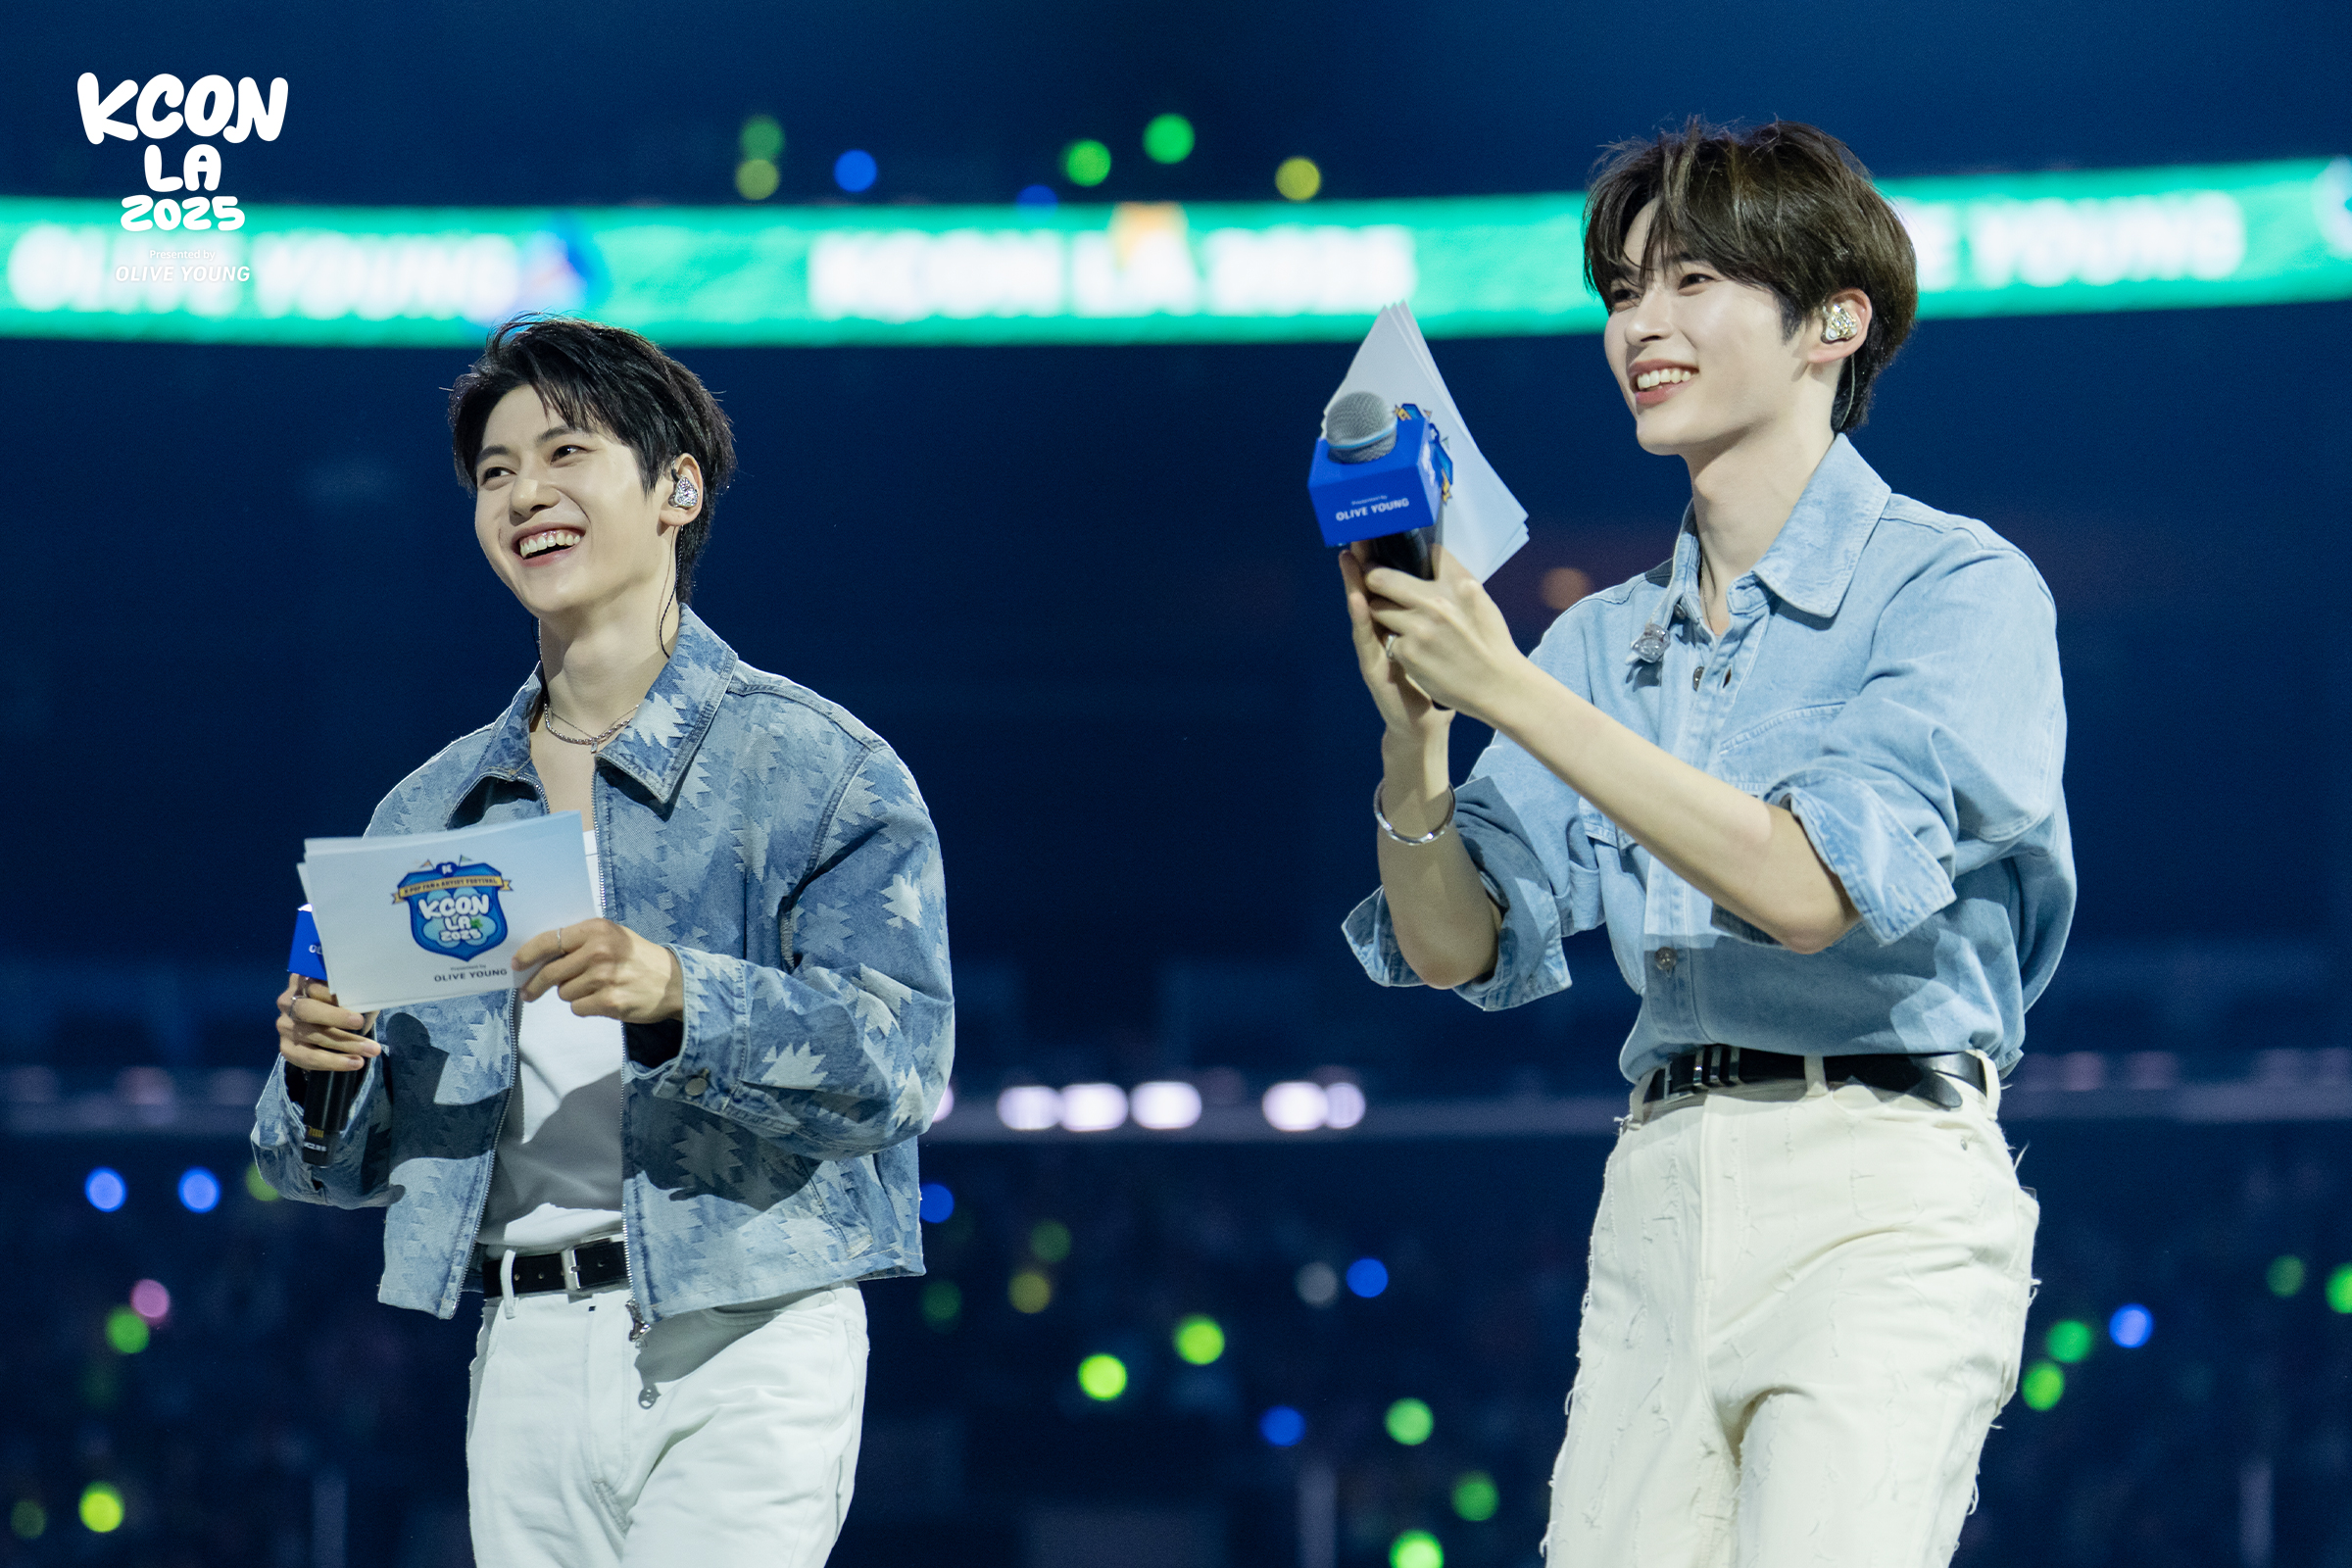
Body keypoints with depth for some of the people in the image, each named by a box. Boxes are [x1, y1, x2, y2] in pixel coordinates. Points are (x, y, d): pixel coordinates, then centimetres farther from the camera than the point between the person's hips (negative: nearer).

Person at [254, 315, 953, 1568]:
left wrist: (683, 998, -28)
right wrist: (319, 1073, -7)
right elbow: (351, 1165, 16)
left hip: (740, 1347, -5)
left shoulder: (818, 767, 0)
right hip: (525, 1358, 5)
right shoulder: (429, 813, 15)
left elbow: (899, 1055, -12)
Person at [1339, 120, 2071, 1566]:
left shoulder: (1959, 587, -2)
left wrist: (1514, 692, -15)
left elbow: (1813, 884, -16)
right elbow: (1458, 946, 10)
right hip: (1659, 1196, 6)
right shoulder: (1608, 641, 15)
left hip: (1878, 1201, -6)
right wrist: (1414, 725, -8)